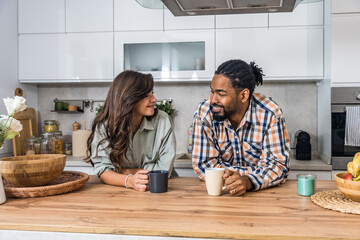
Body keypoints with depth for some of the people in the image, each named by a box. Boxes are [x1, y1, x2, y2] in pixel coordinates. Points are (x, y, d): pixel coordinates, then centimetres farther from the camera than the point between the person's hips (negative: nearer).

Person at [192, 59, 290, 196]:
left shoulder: (271, 115, -16)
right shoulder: (203, 113, -15)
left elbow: (279, 165, -16)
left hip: (263, 193, 1)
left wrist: (248, 181, -38)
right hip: (219, 193, -1)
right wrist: (261, 172, -20)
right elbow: (203, 164, -14)